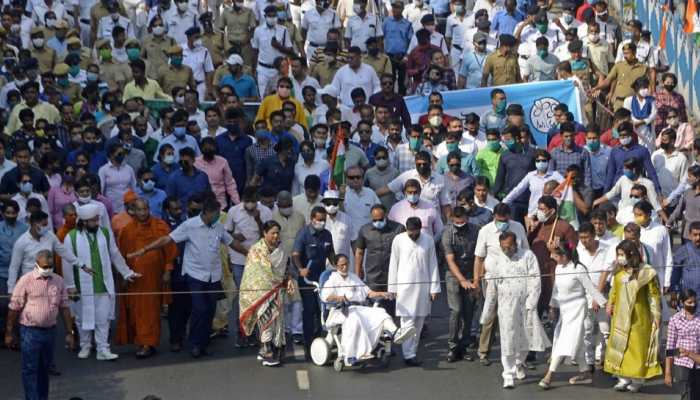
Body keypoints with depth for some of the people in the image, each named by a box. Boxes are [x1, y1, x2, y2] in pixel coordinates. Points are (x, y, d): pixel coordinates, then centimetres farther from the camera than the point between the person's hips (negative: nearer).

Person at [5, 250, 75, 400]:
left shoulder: (58, 281, 5)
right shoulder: (26, 281, -8)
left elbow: (64, 308, 10)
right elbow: (14, 308, -6)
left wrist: (69, 333, 7)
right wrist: (9, 334, -5)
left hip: (50, 330, 4)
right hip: (30, 331, -4)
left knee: (44, 369, 15)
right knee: (30, 369, -2)